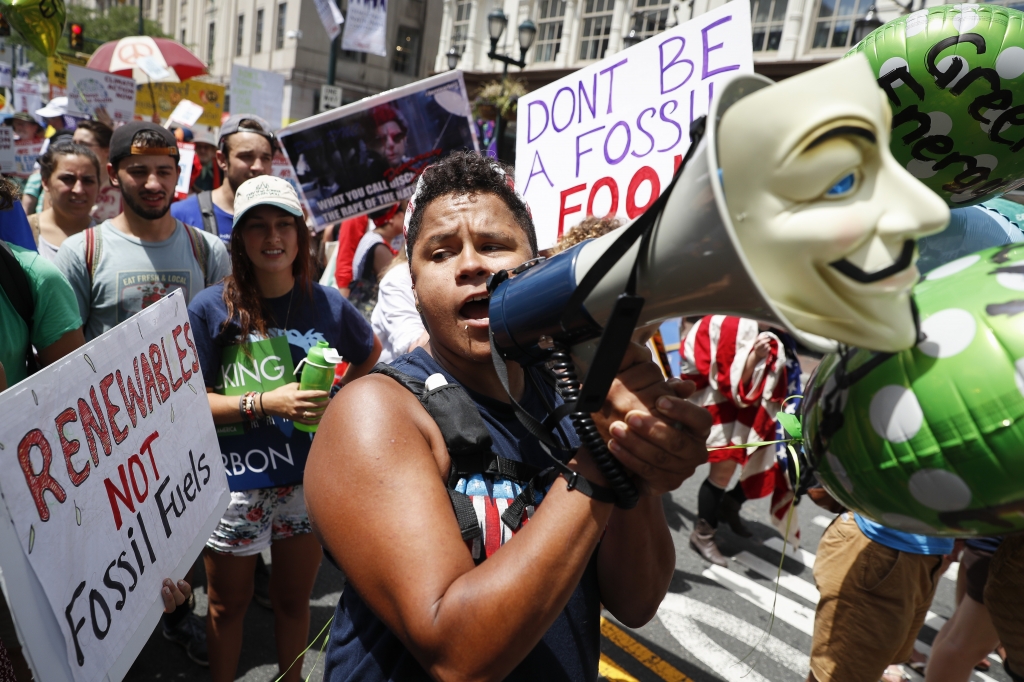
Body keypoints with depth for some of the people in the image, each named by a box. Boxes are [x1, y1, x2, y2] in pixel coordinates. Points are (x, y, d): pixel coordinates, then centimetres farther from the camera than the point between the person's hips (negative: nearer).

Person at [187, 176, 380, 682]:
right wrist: (265, 403, -21)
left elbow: (372, 357, 14)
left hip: (310, 480, 2)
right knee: (228, 603, 18)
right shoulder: (211, 309, -8)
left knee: (294, 599, 20)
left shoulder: (327, 304, -2)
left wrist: (338, 396, 0)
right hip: (236, 484, -1)